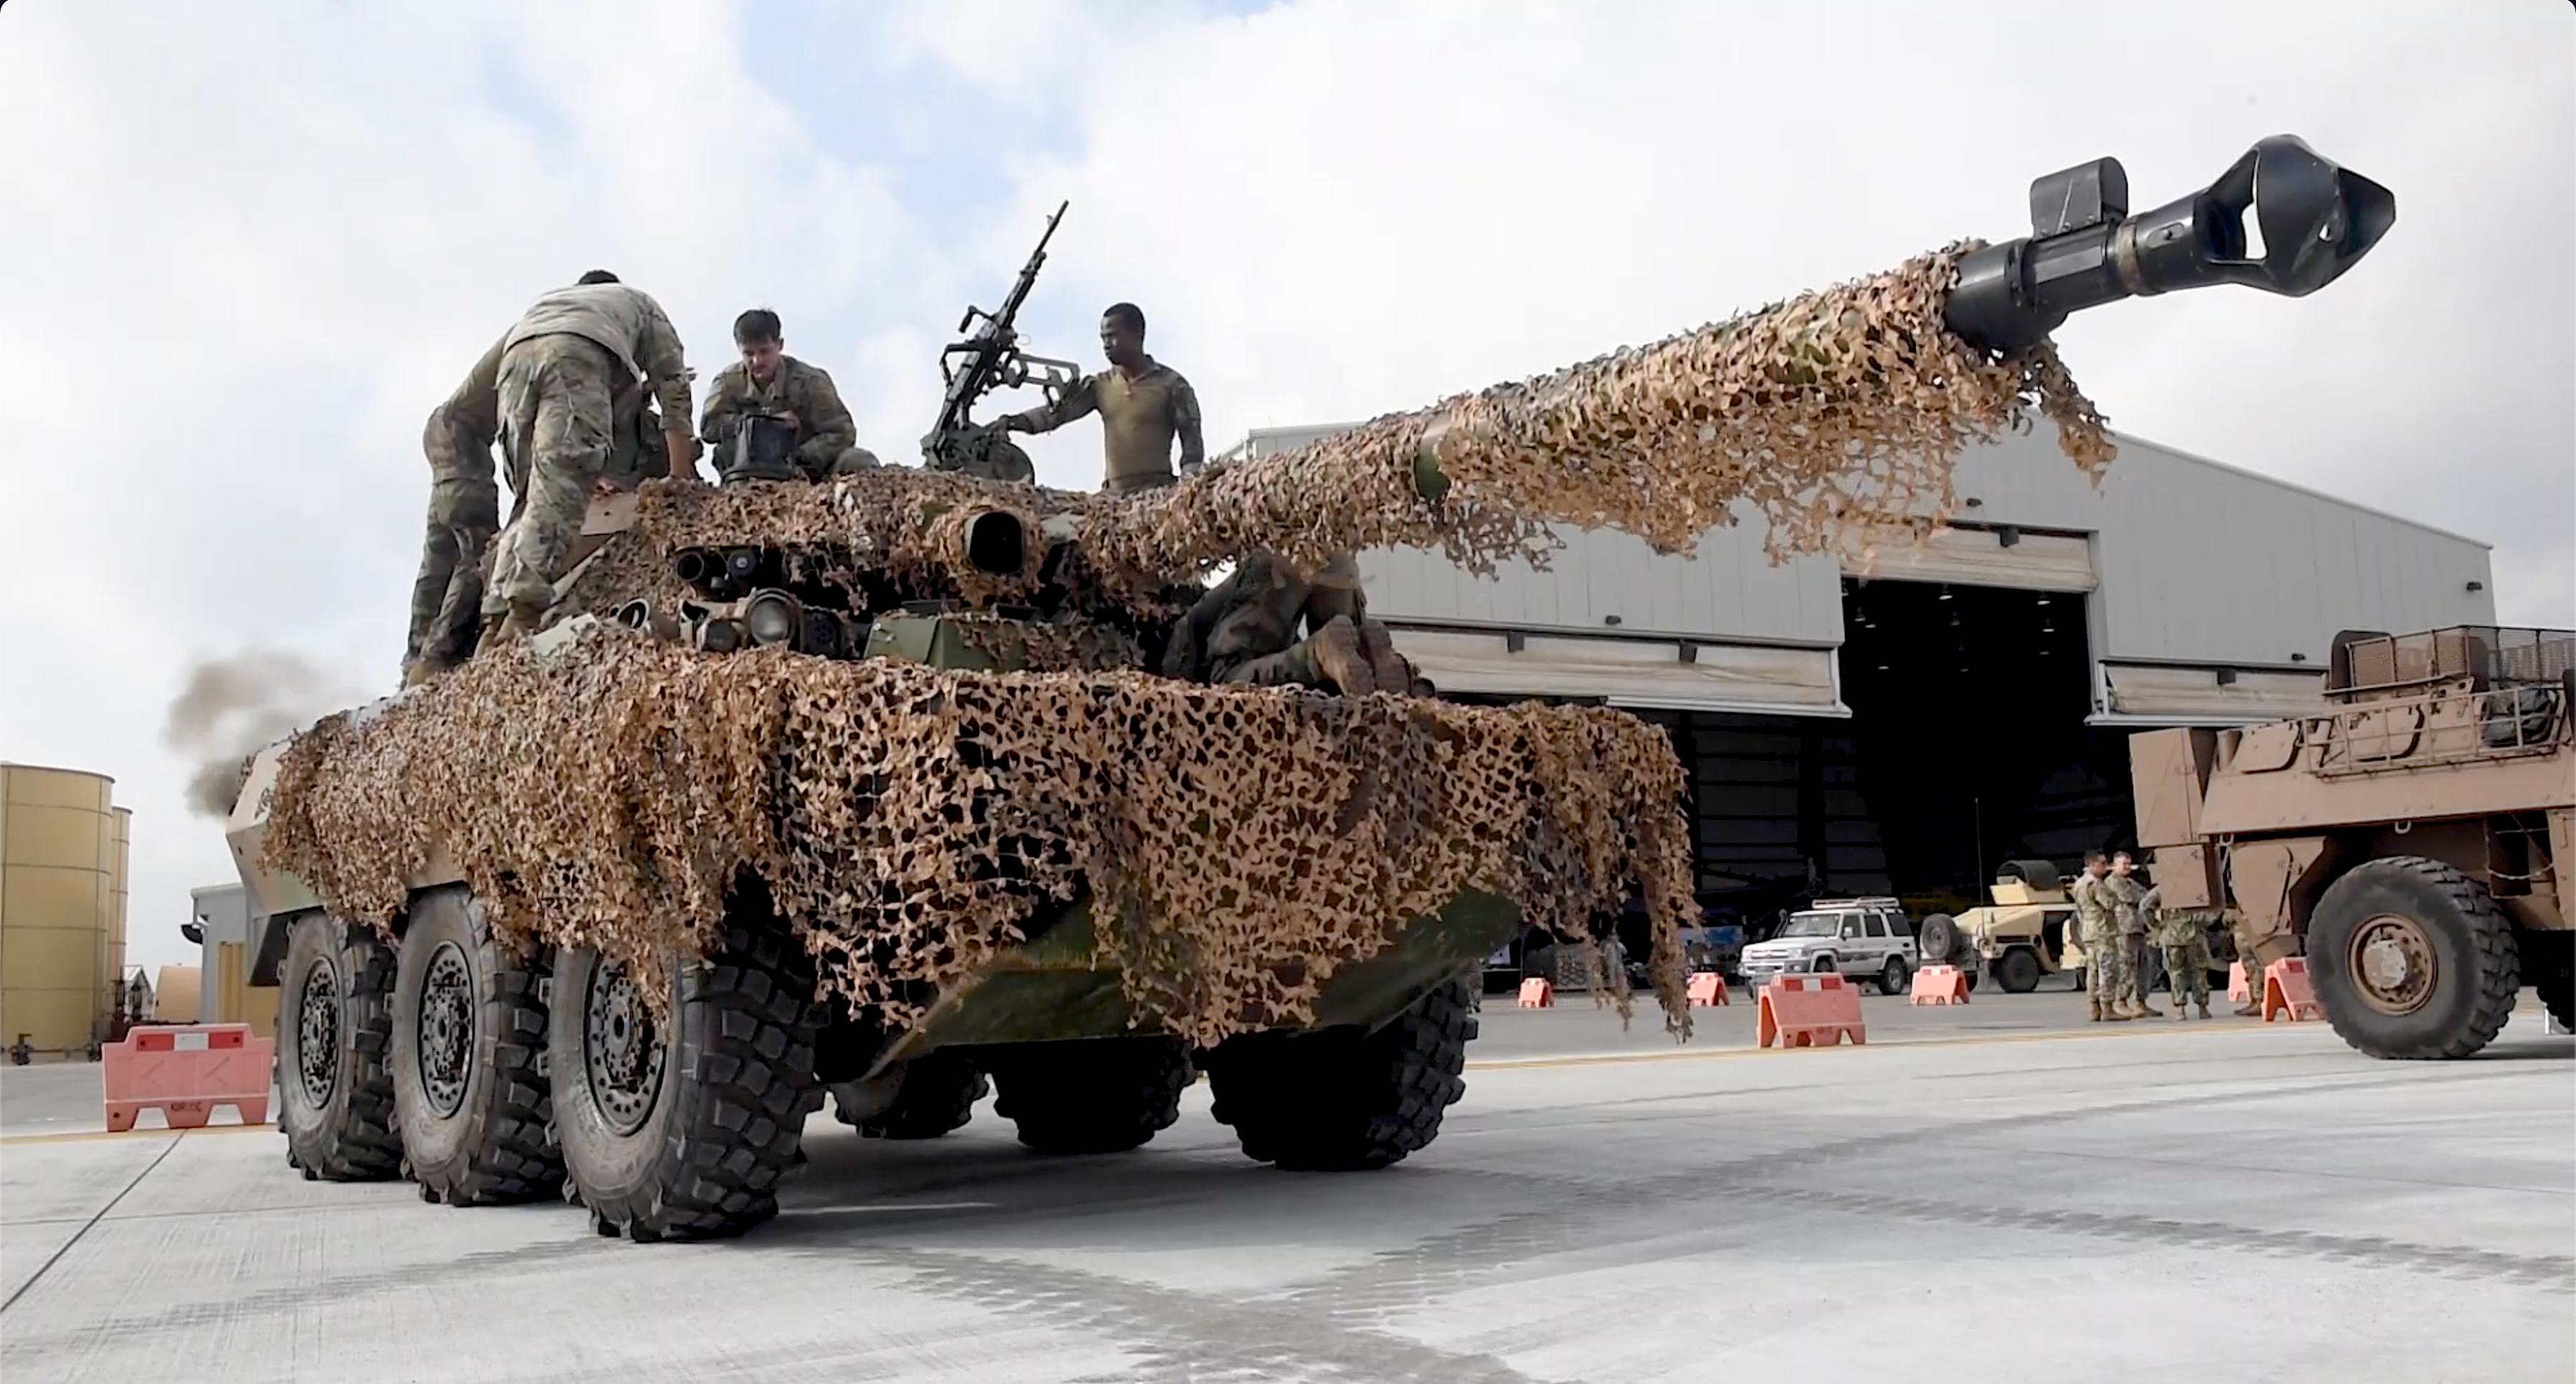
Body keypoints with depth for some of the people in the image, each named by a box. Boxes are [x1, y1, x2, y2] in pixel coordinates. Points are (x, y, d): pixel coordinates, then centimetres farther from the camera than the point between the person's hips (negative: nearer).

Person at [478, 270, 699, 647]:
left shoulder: (548, 299, 47)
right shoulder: (640, 303, 39)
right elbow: (673, 385, 31)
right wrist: (682, 478, 31)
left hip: (517, 352, 4)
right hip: (577, 352, -4)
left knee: (533, 497, 8)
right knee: (560, 489, -16)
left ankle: (496, 620, -4)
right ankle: (524, 610, -33)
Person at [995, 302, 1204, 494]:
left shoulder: (1171, 384, 3)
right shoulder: (1101, 385, 14)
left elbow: (1192, 443, 2)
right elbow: (1057, 411, 3)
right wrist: (1013, 421, -13)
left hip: (1157, 492, -4)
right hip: (1113, 494, 4)